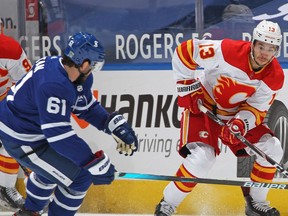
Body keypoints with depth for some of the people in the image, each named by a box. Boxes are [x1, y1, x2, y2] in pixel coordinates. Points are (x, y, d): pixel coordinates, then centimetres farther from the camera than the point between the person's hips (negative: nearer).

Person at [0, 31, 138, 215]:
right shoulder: (53, 85, -34)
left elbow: (87, 107, 9)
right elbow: (59, 134, -35)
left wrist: (116, 126, -3)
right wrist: (94, 163, -33)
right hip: (21, 140, -11)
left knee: (54, 167, 35)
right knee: (80, 177, -9)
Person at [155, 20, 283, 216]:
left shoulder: (275, 77, -14)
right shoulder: (227, 51, -29)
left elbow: (257, 108, -8)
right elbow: (185, 51, -20)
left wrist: (241, 123, -30)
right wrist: (187, 88, -16)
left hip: (238, 114, 5)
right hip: (202, 106, -5)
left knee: (271, 149, -7)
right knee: (202, 157, -24)